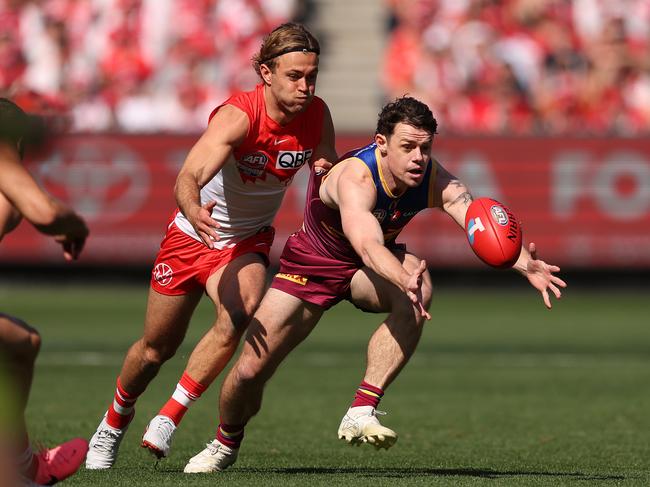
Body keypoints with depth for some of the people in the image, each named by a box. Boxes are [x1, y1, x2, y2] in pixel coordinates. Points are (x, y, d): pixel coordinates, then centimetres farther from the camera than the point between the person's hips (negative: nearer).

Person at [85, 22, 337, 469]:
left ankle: (170, 417, -17)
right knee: (157, 347, 10)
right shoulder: (238, 116, -31)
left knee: (239, 313, -30)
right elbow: (189, 177, -44)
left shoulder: (317, 115, -15)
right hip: (194, 234, -2)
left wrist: (328, 172, -22)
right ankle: (115, 421, 41)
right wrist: (194, 212, -67)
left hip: (248, 242, 3)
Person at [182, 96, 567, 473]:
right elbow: (368, 246, -55)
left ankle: (361, 413, -30)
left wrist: (523, 263, -60)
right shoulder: (354, 178, -38)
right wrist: (404, 280, -75)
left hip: (370, 270, 3)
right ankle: (226, 443, 32)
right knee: (251, 370, -4)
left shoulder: (435, 180, -25)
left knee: (418, 291, -33)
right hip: (312, 263, -3)